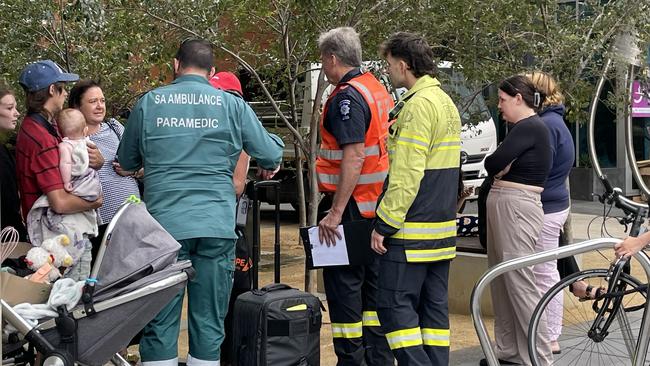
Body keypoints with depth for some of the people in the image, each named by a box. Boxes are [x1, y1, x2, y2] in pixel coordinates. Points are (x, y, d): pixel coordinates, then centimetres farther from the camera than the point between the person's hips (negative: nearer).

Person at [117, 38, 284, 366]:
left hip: (164, 225, 0)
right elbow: (272, 155, 7)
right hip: (217, 227, 0)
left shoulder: (148, 103, 6)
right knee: (209, 324, 6)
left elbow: (127, 161, 18)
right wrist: (268, 165, 30)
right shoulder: (232, 105, 4)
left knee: (159, 323, 5)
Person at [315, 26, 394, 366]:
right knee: (372, 283, 14)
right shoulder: (378, 89, 14)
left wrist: (335, 213, -24)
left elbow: (354, 156, -23)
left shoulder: (347, 97, -15)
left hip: (353, 206, -9)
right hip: (378, 206, 9)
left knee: (343, 283, -3)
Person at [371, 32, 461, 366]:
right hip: (442, 228, 10)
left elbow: (406, 175, -20)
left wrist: (384, 224, -17)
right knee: (434, 307, 11)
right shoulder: (446, 103, 16)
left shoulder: (418, 104, -15)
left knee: (394, 305, -5)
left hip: (413, 230, -10)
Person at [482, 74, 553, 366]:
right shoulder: (523, 128, 18)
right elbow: (501, 167, 13)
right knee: (501, 282, 13)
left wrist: (499, 166, 1)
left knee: (519, 283, -8)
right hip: (501, 204, 10)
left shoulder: (530, 128, -14)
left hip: (517, 207, -10)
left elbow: (492, 164, -19)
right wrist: (502, 167, -8)